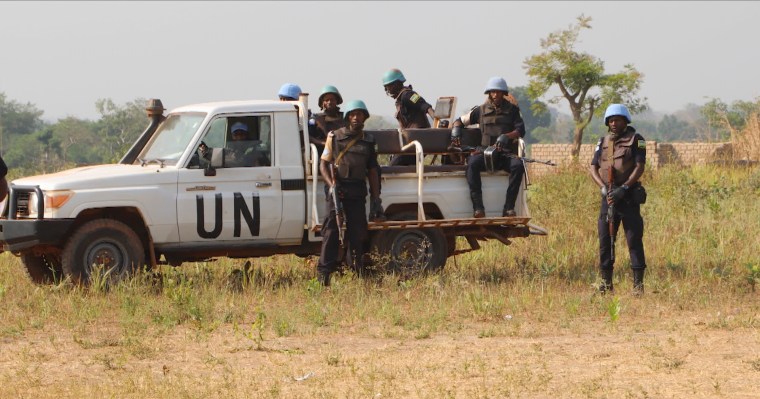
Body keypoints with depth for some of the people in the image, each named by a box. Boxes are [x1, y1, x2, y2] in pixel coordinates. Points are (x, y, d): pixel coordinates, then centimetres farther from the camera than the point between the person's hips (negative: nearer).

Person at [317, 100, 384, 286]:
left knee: (357, 233, 4)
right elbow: (324, 163, 4)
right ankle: (324, 272, -11)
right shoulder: (335, 137, 5)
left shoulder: (368, 141, 14)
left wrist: (376, 199, 10)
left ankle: (355, 272, 11)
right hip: (338, 190, -3)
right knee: (331, 231, -8)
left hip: (358, 192, 3)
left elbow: (372, 171, 15)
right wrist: (331, 184, -13)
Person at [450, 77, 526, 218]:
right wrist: (456, 129, 0)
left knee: (518, 165, -35)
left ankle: (509, 207, -34)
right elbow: (460, 120, 24)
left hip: (506, 153, -1)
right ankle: (478, 207, -38)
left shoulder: (512, 109, 13)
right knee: (472, 163, -34)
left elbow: (521, 130, 2)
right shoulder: (481, 110, 15)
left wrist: (506, 136, -18)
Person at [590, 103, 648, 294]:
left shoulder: (636, 140, 0)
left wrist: (624, 188, -18)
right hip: (608, 196, 5)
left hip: (629, 196, -5)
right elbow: (593, 168, 9)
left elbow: (640, 167, -8)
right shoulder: (603, 142, 14)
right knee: (604, 239, 4)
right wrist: (603, 187, -9)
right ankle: (606, 282, 11)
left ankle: (638, 283, -5)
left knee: (634, 239, -6)